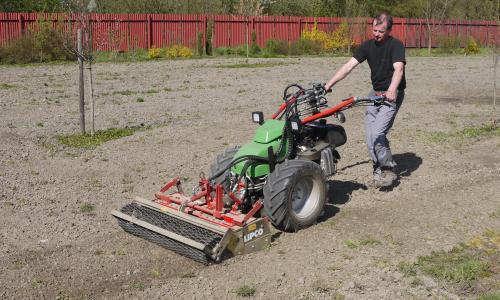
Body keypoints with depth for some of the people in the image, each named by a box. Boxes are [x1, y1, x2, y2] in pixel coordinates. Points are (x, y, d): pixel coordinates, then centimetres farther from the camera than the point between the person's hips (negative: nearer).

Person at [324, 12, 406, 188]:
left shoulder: (396, 45, -15)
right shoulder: (368, 46, 3)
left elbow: (398, 69, -31)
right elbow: (349, 66, -2)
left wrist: (392, 91, -50)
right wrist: (329, 84, -11)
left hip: (392, 95, -6)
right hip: (375, 93, 6)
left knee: (377, 133, -17)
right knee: (369, 135, 1)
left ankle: (389, 171, -1)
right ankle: (379, 170, 13)